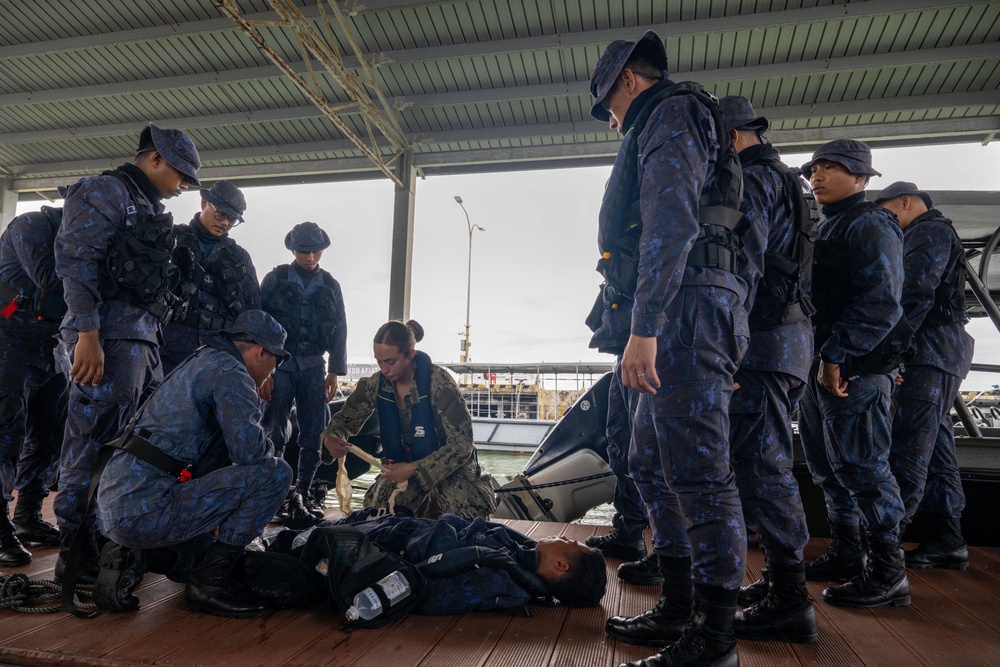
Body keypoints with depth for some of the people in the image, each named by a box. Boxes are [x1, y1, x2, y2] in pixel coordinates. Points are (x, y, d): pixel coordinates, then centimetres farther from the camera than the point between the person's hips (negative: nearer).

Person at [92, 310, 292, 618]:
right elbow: (250, 451, -22)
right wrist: (269, 447, 0)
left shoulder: (200, 362, 19)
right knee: (275, 473, -14)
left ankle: (128, 557, 10)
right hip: (145, 509, -10)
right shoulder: (230, 371, -13)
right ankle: (210, 581, -5)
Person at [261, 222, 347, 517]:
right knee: (274, 432, -5)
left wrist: (334, 372, 5)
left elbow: (340, 331, 11)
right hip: (279, 363, -2)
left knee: (314, 433, 2)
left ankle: (303, 493, 15)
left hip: (313, 366, 3)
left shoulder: (330, 285, 10)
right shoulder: (276, 279, 2)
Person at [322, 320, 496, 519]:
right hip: (402, 464, 4)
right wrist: (331, 438, -20)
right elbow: (347, 418, 4)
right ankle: (427, 502, 16)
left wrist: (414, 469, -30)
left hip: (449, 467, -4)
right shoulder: (376, 384, -10)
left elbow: (461, 445, -23)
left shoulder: (438, 383, -25)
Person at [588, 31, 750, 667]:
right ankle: (676, 614, 25)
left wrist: (644, 328, -24)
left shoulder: (672, 113, 0)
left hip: (686, 308, -11)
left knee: (698, 472, -9)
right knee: (653, 461, 14)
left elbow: (671, 221, -17)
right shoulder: (665, 129, 30)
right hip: (682, 320, 11)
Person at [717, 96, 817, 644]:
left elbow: (743, 266, -21)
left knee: (760, 465, -9)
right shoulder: (787, 181, 25)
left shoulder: (753, 179, -7)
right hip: (790, 334, 11)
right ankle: (782, 579, 23)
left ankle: (789, 604, -2)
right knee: (767, 461, 14)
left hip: (765, 337, -11)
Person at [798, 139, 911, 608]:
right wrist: (817, 359, 14)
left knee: (861, 467, -4)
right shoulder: (829, 230, 21)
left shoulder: (870, 224, -7)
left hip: (853, 369, -10)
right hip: (821, 367, 10)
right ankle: (845, 555, 27)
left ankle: (887, 574, 8)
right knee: (828, 467, 15)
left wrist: (838, 355, -22)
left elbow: (880, 301, -19)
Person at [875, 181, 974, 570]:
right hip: (941, 355, 11)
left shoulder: (927, 232, -5)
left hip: (930, 351, -11)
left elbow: (915, 294, -18)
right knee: (936, 447, 10)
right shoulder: (937, 234, 27)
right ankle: (948, 541, 16)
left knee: (906, 451, -13)